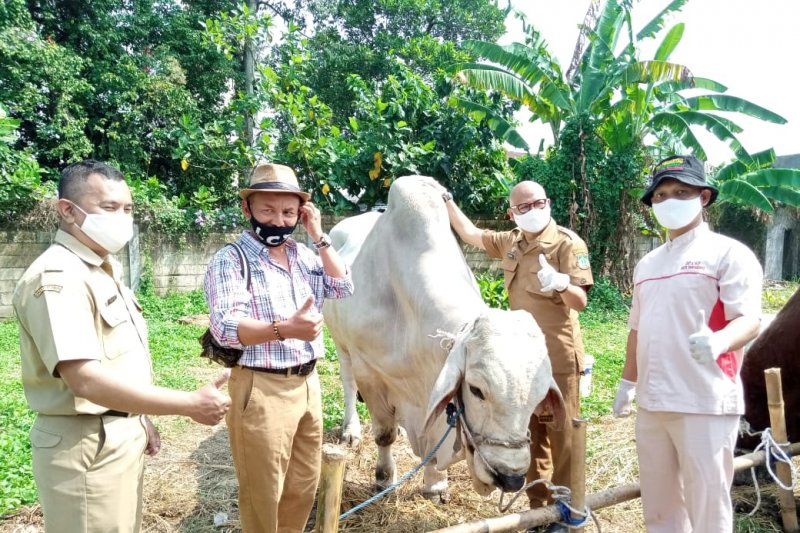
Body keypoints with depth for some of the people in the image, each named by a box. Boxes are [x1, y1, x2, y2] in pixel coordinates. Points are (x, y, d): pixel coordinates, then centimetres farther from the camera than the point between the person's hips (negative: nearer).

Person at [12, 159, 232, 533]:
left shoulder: (103, 269, 12)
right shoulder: (57, 277, -21)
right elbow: (87, 380, -31)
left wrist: (140, 421, 16)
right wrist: (191, 404, -31)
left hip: (121, 434, 10)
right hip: (88, 445, -9)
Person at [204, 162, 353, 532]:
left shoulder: (305, 255, 9)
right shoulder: (230, 259, -12)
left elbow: (343, 289, 1)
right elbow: (225, 327, -23)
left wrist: (319, 237, -3)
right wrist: (284, 329, -39)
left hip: (308, 383, 7)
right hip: (261, 389, -6)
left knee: (304, 486, 21)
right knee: (263, 494, 9)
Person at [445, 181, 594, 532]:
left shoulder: (568, 243, -10)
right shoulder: (511, 242, 8)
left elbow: (580, 302, -17)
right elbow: (471, 234, 22)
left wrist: (561, 283, -37)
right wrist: (447, 201, 18)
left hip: (558, 355, -6)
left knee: (562, 435, 1)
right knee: (532, 433, 15)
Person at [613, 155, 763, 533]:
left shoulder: (728, 253, -4)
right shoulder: (646, 264, 15)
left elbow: (748, 320, -15)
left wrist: (717, 341, -36)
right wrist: (627, 383, 21)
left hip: (705, 404, -6)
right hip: (651, 403, 6)